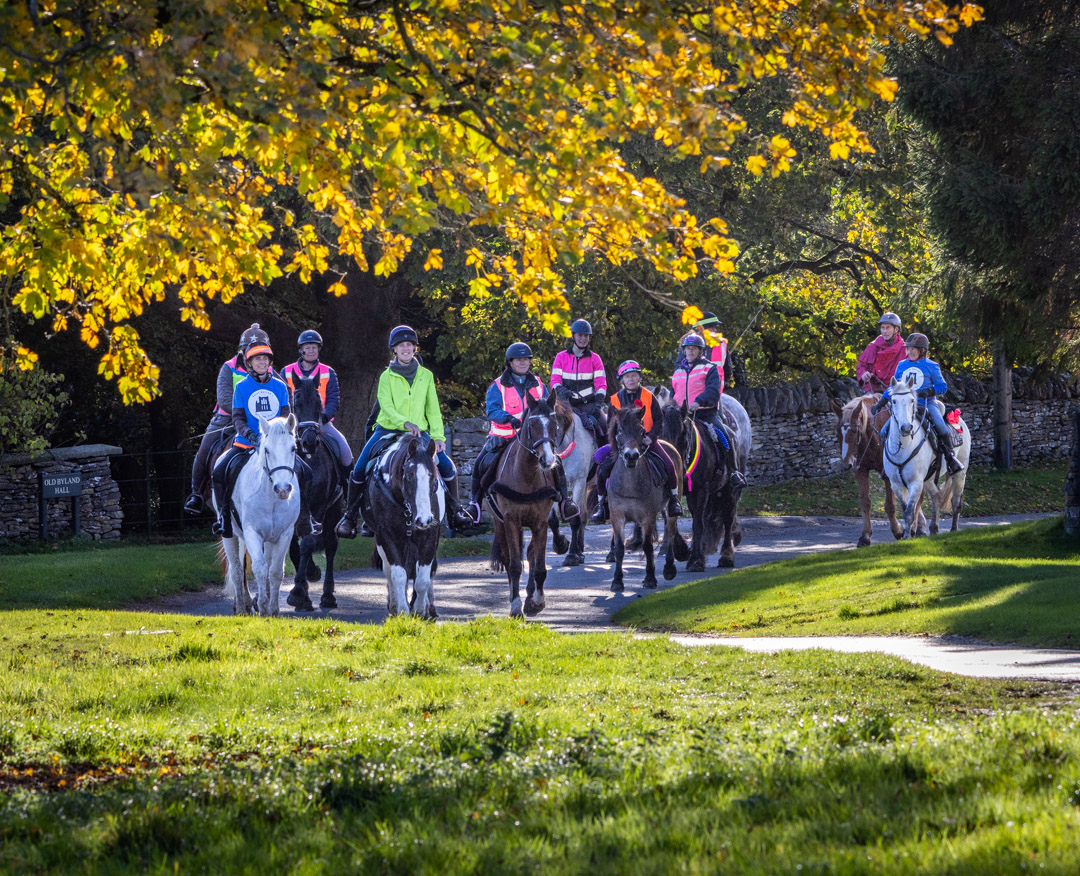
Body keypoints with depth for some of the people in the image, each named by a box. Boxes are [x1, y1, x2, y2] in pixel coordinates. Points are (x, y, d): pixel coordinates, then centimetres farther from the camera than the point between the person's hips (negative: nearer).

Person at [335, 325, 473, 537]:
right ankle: (350, 514, 4)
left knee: (446, 466, -12)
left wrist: (438, 436, -5)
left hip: (419, 433, 2)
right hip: (388, 430, -2)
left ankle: (454, 511, 8)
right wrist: (405, 423, -31)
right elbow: (386, 405, -14)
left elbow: (433, 409, 7)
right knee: (360, 469, -14)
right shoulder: (387, 376, 0)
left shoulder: (426, 376, 8)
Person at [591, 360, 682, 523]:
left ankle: (674, 498, 4)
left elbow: (658, 421, 1)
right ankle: (602, 503, 1)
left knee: (668, 465, -20)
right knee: (602, 468, -17)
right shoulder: (616, 400, 4)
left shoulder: (648, 397, 0)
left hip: (647, 441, -1)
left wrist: (650, 437, -14)